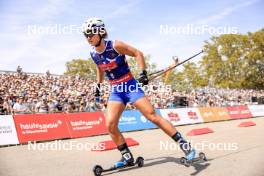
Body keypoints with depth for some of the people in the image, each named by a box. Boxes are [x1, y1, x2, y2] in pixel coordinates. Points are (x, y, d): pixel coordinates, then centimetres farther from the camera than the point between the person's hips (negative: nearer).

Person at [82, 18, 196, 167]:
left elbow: (137, 53, -8)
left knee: (153, 116, -11)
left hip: (130, 86, -5)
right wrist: (98, 85, 22)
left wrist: (143, 72, -17)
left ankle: (185, 145, -3)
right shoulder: (93, 54, 1)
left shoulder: (115, 46, -16)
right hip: (116, 91, 6)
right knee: (110, 125, -9)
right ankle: (127, 157, 6)